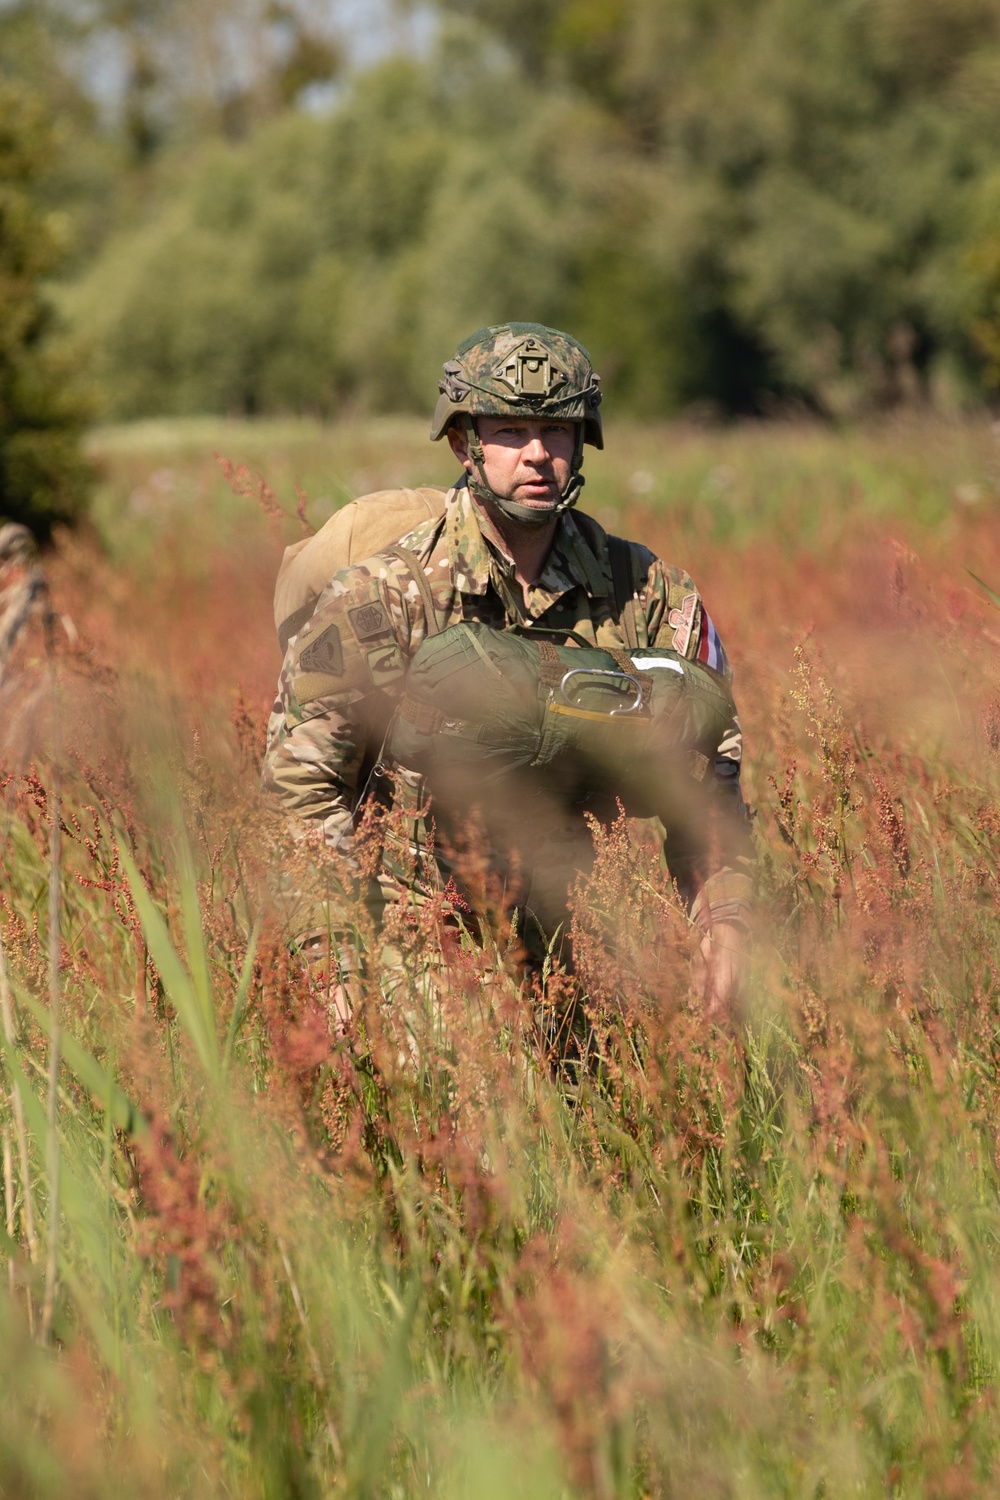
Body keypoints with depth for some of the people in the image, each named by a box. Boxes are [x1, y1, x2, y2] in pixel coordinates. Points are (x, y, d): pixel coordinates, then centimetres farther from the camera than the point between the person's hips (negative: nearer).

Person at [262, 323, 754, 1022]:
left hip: (554, 950, 4)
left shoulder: (648, 596, 0)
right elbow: (301, 780, -7)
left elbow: (706, 776, 8)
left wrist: (725, 924, -5)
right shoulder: (379, 597, -10)